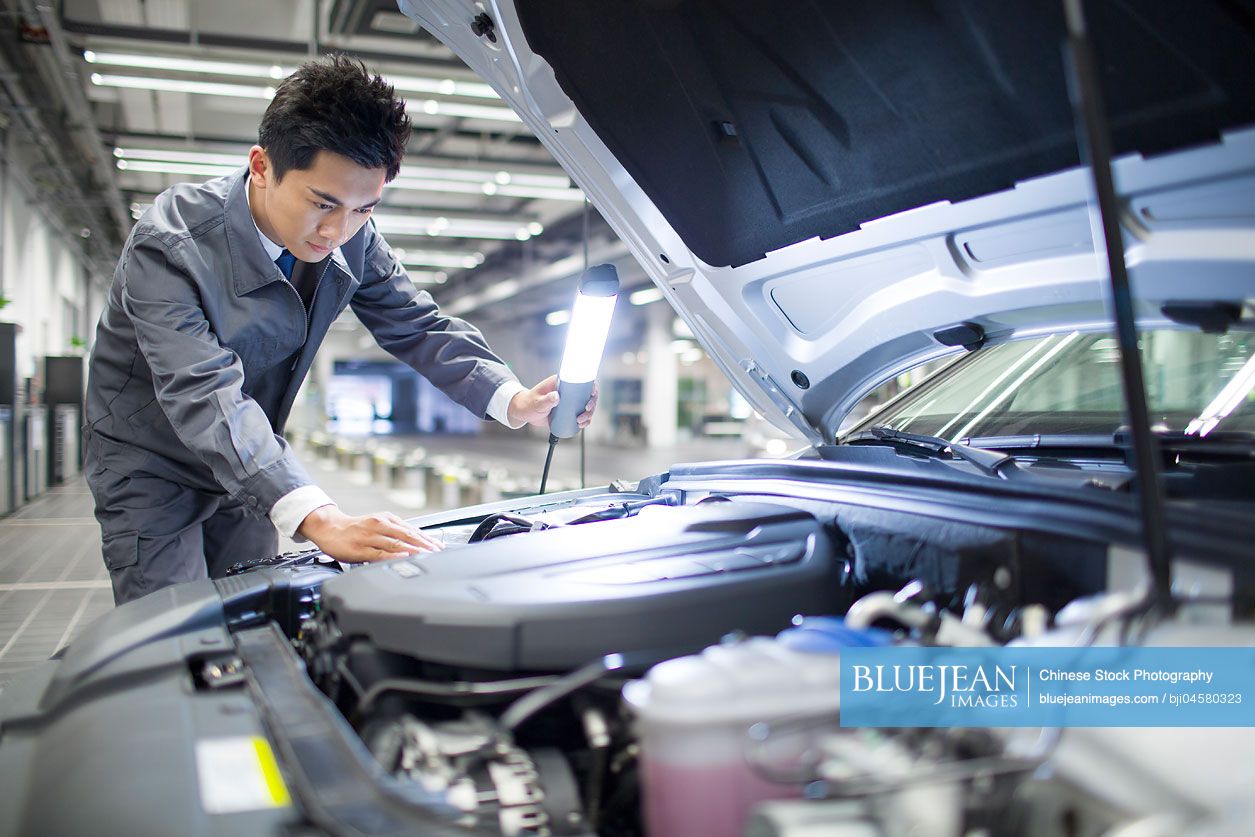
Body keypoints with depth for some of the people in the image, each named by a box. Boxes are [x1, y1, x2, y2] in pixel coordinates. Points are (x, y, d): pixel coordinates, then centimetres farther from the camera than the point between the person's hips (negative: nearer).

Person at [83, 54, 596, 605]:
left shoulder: (353, 242, -13)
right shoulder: (171, 245, -31)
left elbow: (418, 328, -5)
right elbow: (208, 400, -42)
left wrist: (514, 400, -24)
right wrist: (319, 521, -54)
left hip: (247, 471, 5)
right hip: (150, 471, -5)